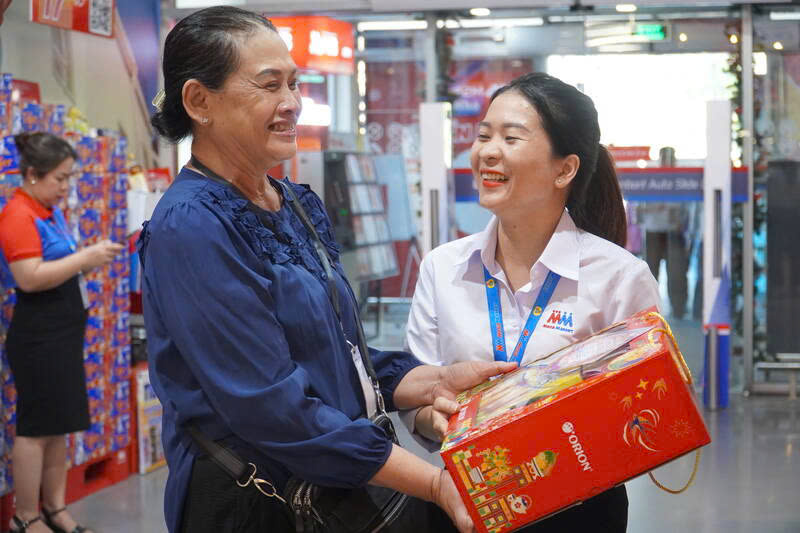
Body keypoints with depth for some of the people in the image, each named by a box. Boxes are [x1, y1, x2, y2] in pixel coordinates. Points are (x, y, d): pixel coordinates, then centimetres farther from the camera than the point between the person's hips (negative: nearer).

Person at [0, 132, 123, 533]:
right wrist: (85, 257, -23)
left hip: (62, 333, 9)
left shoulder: (50, 212, 13)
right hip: (38, 336, -9)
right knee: (36, 428, -2)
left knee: (59, 425, 13)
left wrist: (90, 260, 4)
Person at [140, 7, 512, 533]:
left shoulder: (300, 206, 8)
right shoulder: (190, 228, -18)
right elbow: (272, 408, -23)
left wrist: (437, 382, -5)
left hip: (339, 488, 8)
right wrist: (434, 482, -23)